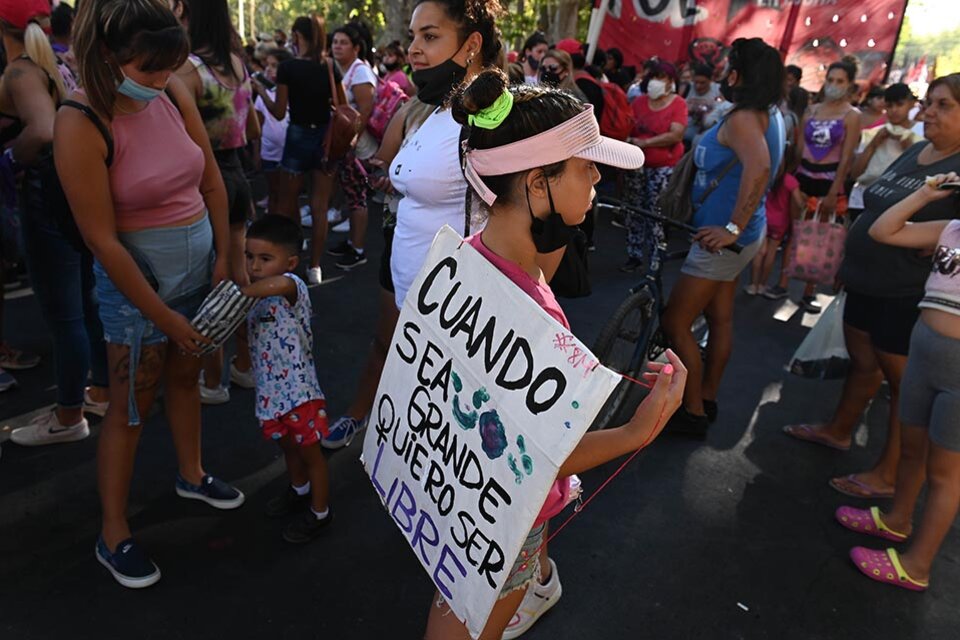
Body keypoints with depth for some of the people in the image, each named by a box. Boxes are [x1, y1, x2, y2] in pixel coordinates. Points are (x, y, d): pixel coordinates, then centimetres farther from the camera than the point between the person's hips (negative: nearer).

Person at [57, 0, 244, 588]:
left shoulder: (174, 94, -5)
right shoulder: (82, 125, -20)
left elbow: (212, 180, 3)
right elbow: (102, 238, -19)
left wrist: (223, 260, -3)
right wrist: (164, 316, -16)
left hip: (199, 265, 5)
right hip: (137, 277, -5)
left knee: (186, 375, 21)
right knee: (131, 406, 5)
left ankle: (192, 475, 43)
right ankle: (114, 535, 22)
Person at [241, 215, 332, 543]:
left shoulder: (293, 286, -23)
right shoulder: (257, 296, 4)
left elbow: (279, 284, -48)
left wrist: (242, 292, -37)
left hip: (299, 390, -8)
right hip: (270, 390, 8)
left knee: (310, 452, 11)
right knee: (288, 446, 28)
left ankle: (320, 513, 31)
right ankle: (299, 491, 53)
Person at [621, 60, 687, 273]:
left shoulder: (678, 104, -4)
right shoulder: (639, 101, 8)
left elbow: (675, 135, -15)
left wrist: (644, 143, -16)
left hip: (663, 168, -4)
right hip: (636, 164, 4)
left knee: (657, 214, -4)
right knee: (633, 211, 6)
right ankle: (634, 256, 16)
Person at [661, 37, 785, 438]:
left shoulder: (743, 119, -21)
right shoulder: (769, 115, 9)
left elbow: (758, 167, -40)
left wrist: (732, 227, -36)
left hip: (723, 238, -10)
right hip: (739, 234, 10)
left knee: (675, 323, -4)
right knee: (720, 318, 17)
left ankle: (693, 413, 6)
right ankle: (707, 399, 30)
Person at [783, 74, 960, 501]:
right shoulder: (914, 151, 10)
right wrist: (851, 261, 22)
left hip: (907, 296, -8)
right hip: (867, 282, 8)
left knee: (904, 384, 4)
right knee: (862, 364, 22)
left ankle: (887, 475, 16)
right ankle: (838, 430, 41)